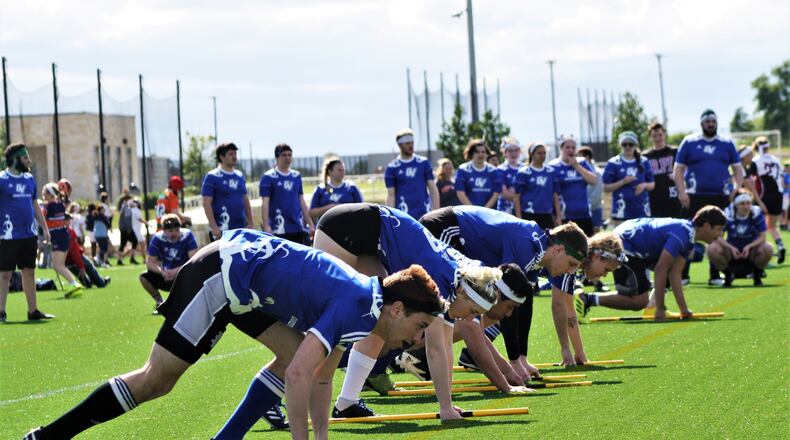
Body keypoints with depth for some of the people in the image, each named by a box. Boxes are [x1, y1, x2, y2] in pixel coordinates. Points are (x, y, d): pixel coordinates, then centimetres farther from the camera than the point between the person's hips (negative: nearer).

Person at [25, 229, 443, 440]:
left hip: (243, 269, 10)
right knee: (155, 381, -7)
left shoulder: (364, 296, 11)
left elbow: (320, 375, 20)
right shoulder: (356, 308, -20)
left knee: (293, 351, 4)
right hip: (220, 277, -10)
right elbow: (300, 375, -28)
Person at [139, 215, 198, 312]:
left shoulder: (187, 236, -19)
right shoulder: (157, 238, -12)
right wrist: (162, 272, -33)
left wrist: (176, 271, -36)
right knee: (144, 277, -19)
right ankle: (160, 303, 3)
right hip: (166, 275, 3)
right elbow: (150, 262, -13)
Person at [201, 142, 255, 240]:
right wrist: (214, 227, -19)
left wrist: (251, 223, 12)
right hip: (221, 230, -7)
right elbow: (206, 204, -12)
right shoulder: (212, 177, -7)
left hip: (240, 229, 7)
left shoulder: (240, 176, 13)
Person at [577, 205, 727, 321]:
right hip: (623, 246, -11)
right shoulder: (681, 235, -25)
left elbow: (675, 274, 5)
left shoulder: (689, 239, 6)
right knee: (639, 301, -12)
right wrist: (660, 309, -25)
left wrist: (684, 309, 1)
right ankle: (588, 299, -10)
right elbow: (660, 269, -28)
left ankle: (653, 303, 11)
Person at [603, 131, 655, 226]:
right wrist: (623, 182, -14)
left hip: (641, 211, 3)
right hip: (622, 212, -3)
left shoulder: (644, 162, 10)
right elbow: (606, 188, -1)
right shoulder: (613, 163, 0)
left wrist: (645, 185, -8)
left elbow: (652, 185, 15)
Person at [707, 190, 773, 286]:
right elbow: (718, 236, -17)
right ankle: (728, 275, -1)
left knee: (767, 249, -33)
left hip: (751, 248, 0)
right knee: (712, 249, -31)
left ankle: (757, 276, -1)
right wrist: (731, 248, -35)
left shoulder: (756, 213, -14)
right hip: (732, 250, 0)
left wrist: (749, 247, -32)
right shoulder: (727, 214, -15)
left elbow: (762, 237, -13)